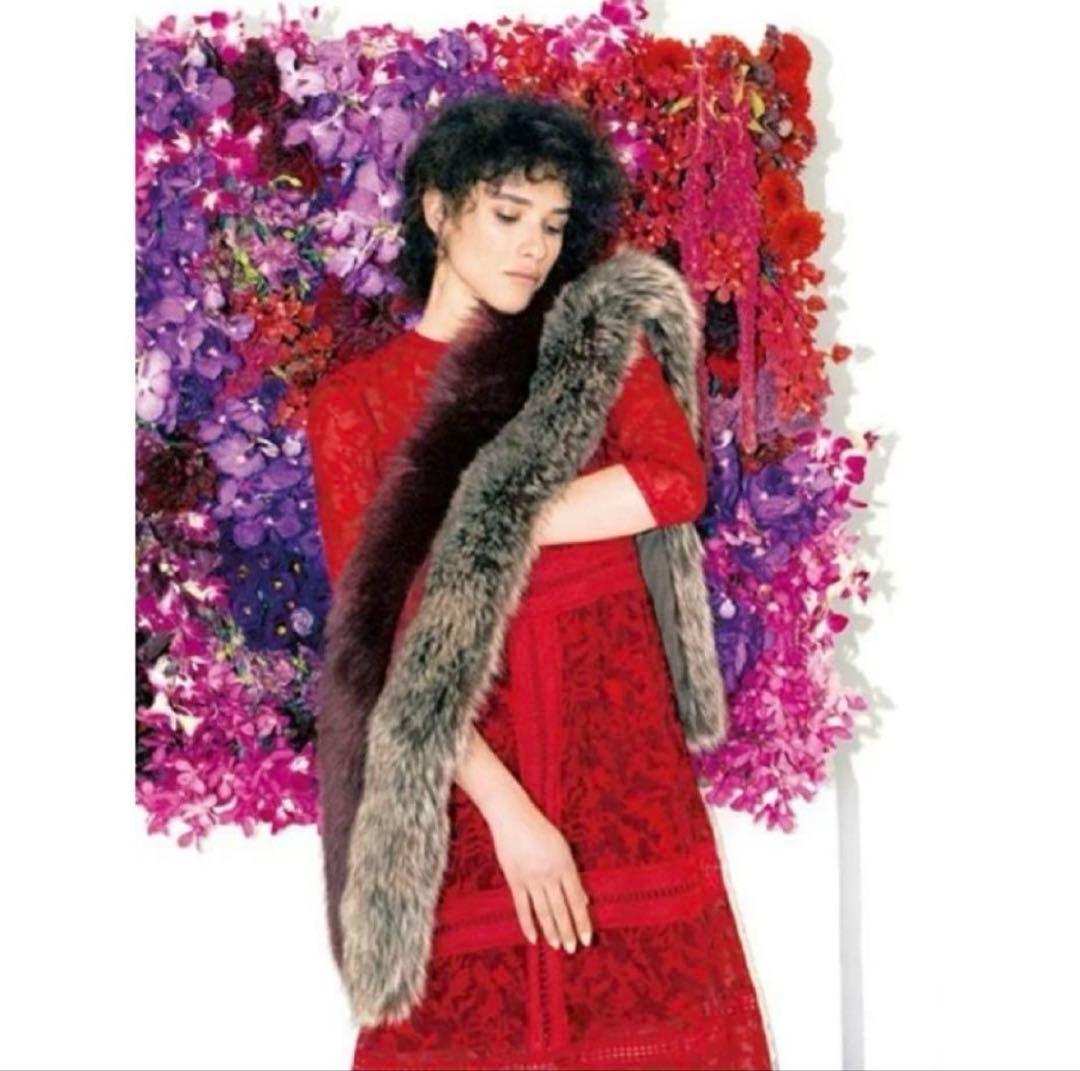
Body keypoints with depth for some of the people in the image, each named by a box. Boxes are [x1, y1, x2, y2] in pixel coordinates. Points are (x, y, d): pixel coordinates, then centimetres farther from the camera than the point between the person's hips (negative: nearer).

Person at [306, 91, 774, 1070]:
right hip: (462, 761, -2)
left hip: (619, 750, 2)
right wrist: (506, 808, -16)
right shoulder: (356, 402, 3)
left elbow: (677, 482, -9)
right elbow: (380, 631, -6)